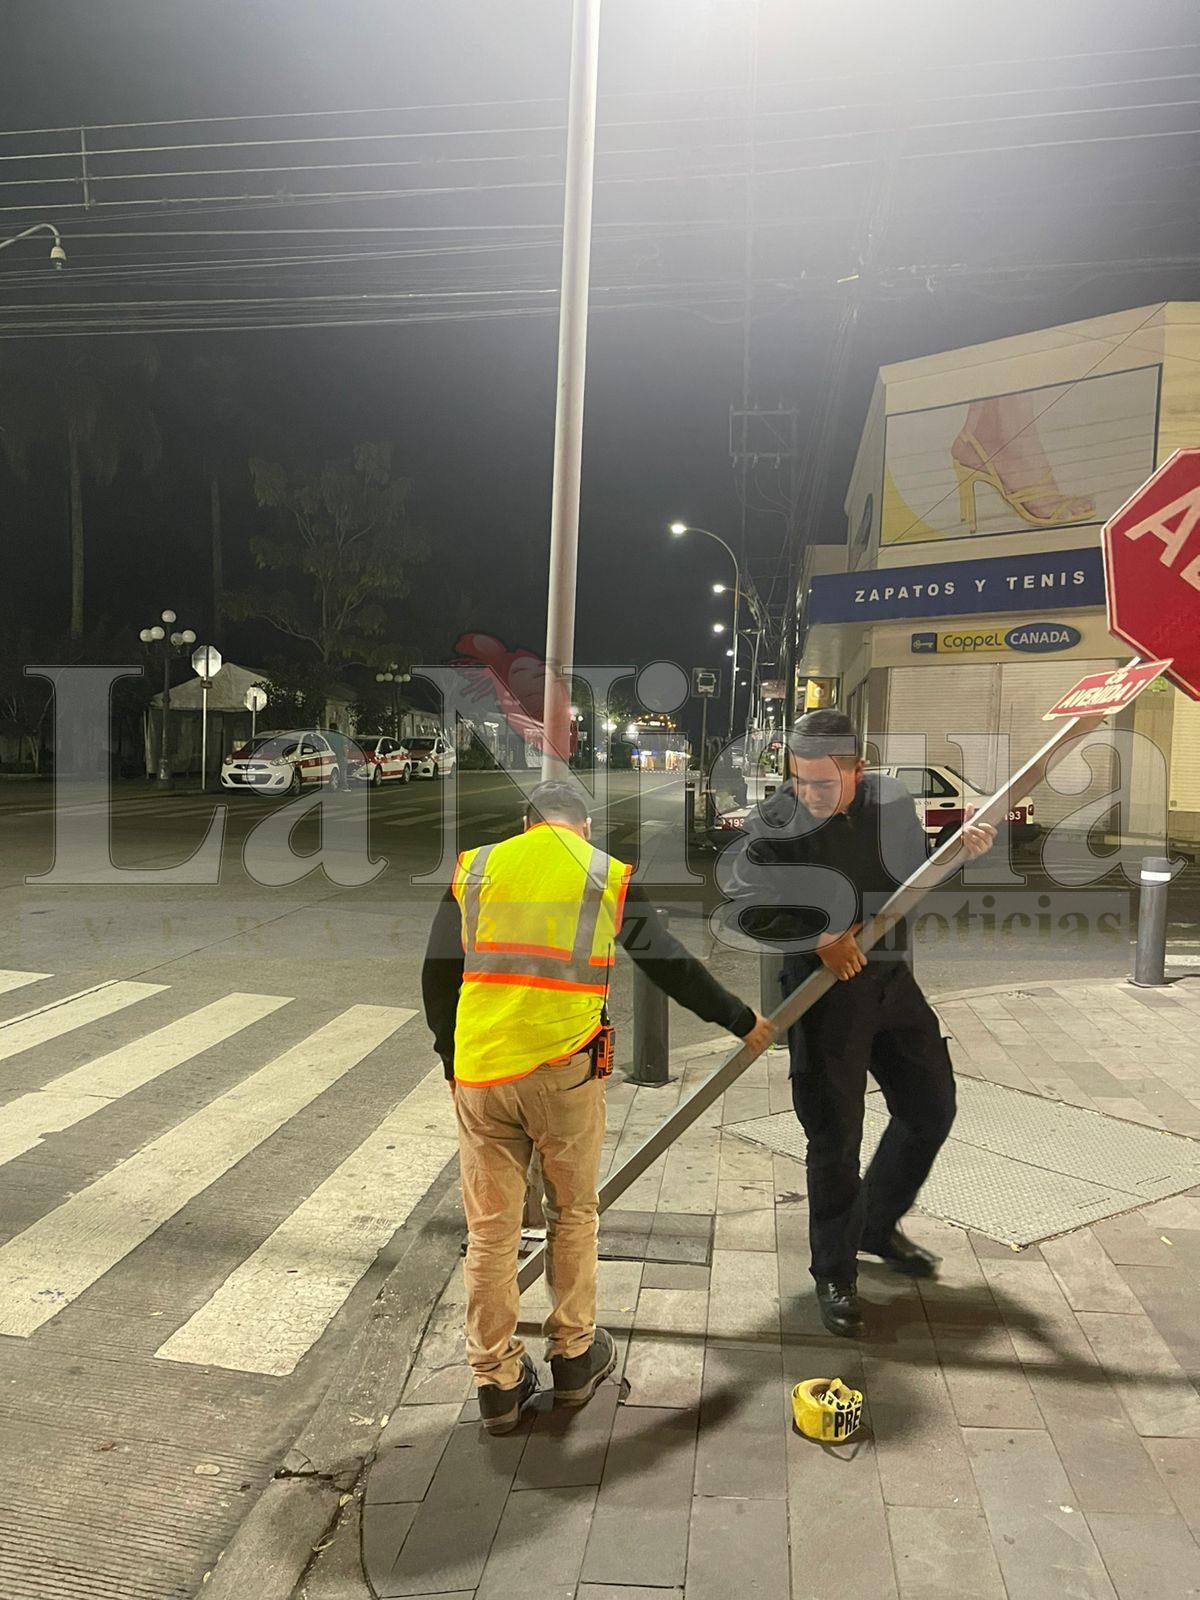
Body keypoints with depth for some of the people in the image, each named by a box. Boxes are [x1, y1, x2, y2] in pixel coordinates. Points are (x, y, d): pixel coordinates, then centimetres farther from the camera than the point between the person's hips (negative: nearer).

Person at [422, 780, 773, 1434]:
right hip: (564, 1072, -1)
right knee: (573, 1215, 18)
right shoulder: (608, 876, 5)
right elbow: (675, 968, 10)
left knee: (491, 1229, 11)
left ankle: (497, 1382, 23)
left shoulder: (474, 868, 8)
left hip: (479, 1071, 1)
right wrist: (743, 1021, 23)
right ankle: (574, 1358, 31)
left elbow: (436, 979, 9)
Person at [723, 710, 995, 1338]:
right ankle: (835, 1274, 22)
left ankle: (878, 1226, 40)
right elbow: (746, 905, -18)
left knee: (931, 1109, 16)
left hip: (892, 980, 6)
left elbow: (918, 878, 13)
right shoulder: (776, 819, -17)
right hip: (823, 995, -6)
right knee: (835, 1138, 1)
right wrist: (821, 938, -26)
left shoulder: (890, 798, -1)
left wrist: (959, 847, -5)